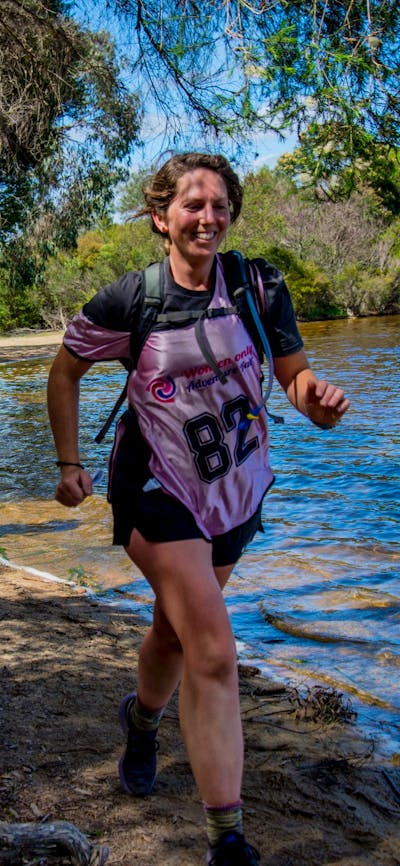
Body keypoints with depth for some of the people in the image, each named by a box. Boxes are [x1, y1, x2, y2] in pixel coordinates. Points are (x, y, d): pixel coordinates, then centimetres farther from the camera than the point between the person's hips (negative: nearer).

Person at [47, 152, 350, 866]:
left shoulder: (260, 286, -8)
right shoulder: (128, 301, -14)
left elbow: (293, 373, -4)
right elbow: (64, 373, 1)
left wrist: (316, 398, -27)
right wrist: (69, 464, 0)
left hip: (237, 487, 4)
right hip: (158, 487, -4)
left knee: (177, 630, 22)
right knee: (214, 653, -14)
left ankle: (142, 719, 55)